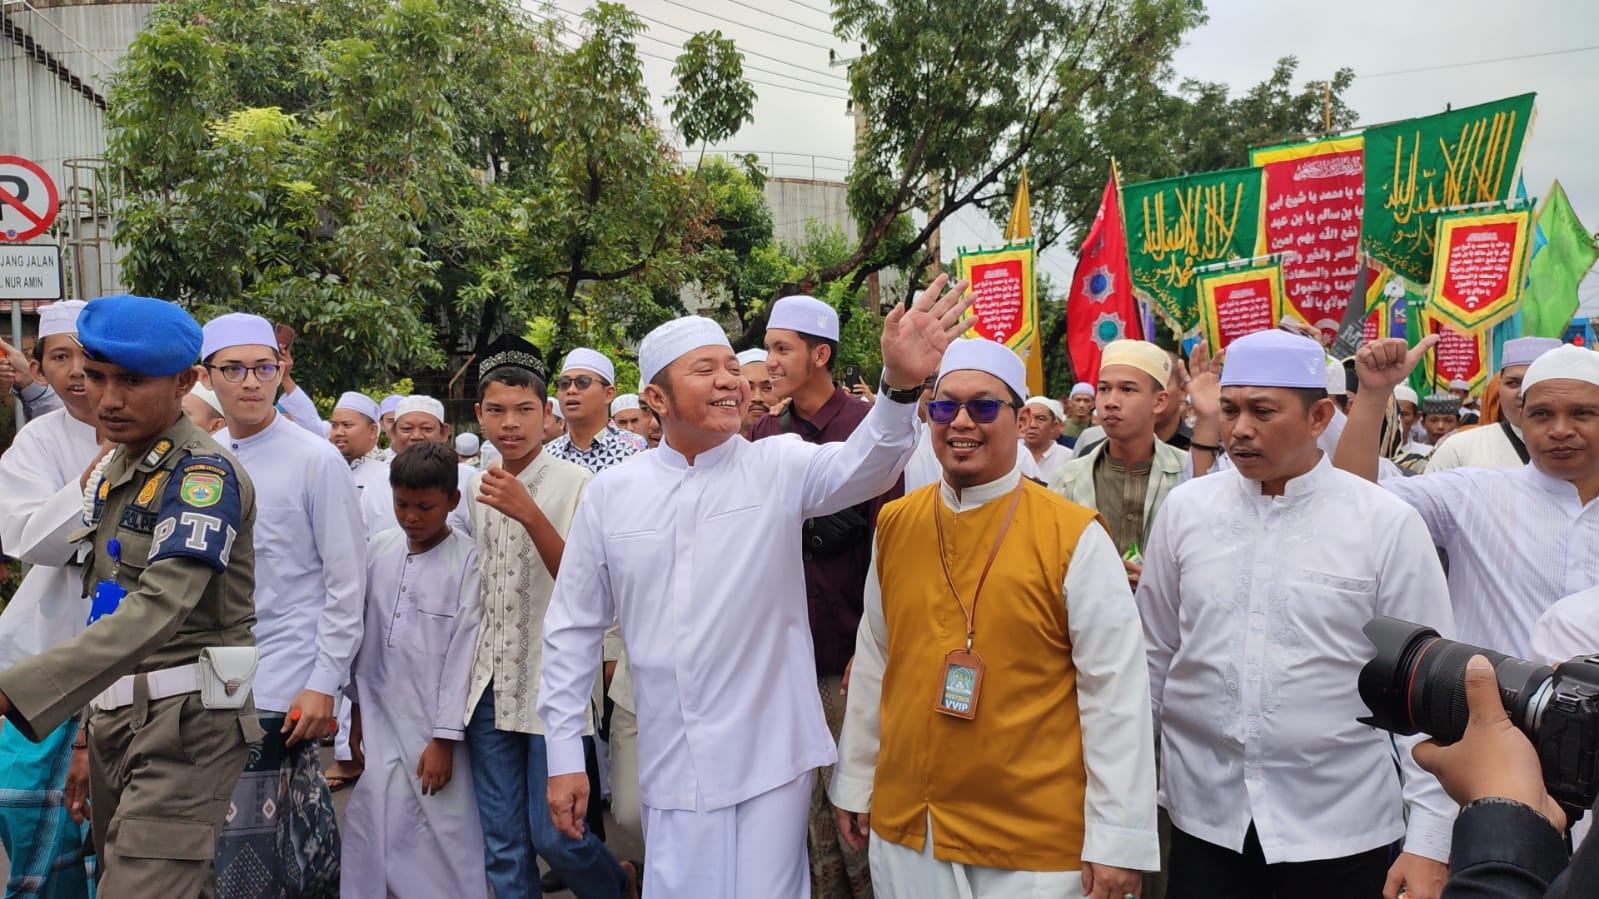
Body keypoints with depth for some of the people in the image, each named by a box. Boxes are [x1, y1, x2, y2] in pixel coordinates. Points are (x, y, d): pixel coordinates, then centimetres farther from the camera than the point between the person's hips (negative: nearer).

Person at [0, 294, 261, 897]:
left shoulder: (203, 474, -15)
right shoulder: (111, 471, 14)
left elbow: (161, 607, -29)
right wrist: (91, 721, 17)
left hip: (187, 718, -9)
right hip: (116, 715, 9)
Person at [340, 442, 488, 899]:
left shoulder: (468, 561, -10)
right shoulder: (380, 548, 5)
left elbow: (464, 651, -10)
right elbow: (361, 629, 11)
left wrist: (445, 739, -9)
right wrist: (357, 707, 13)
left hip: (431, 725, -4)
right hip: (378, 720, 4)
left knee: (442, 837, -2)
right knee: (370, 833, 6)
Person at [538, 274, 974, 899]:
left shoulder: (779, 467, -4)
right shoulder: (611, 493, 1)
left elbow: (862, 466, -24)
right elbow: (573, 629, 7)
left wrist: (900, 384, -43)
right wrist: (564, 755, 6)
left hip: (770, 757, -1)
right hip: (671, 767, 2)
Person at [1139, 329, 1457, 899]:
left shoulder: (1387, 526, -7)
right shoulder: (1184, 510, 0)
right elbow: (1153, 658, 7)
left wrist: (1431, 841, -6)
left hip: (1342, 829, -2)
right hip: (1204, 819, 2)